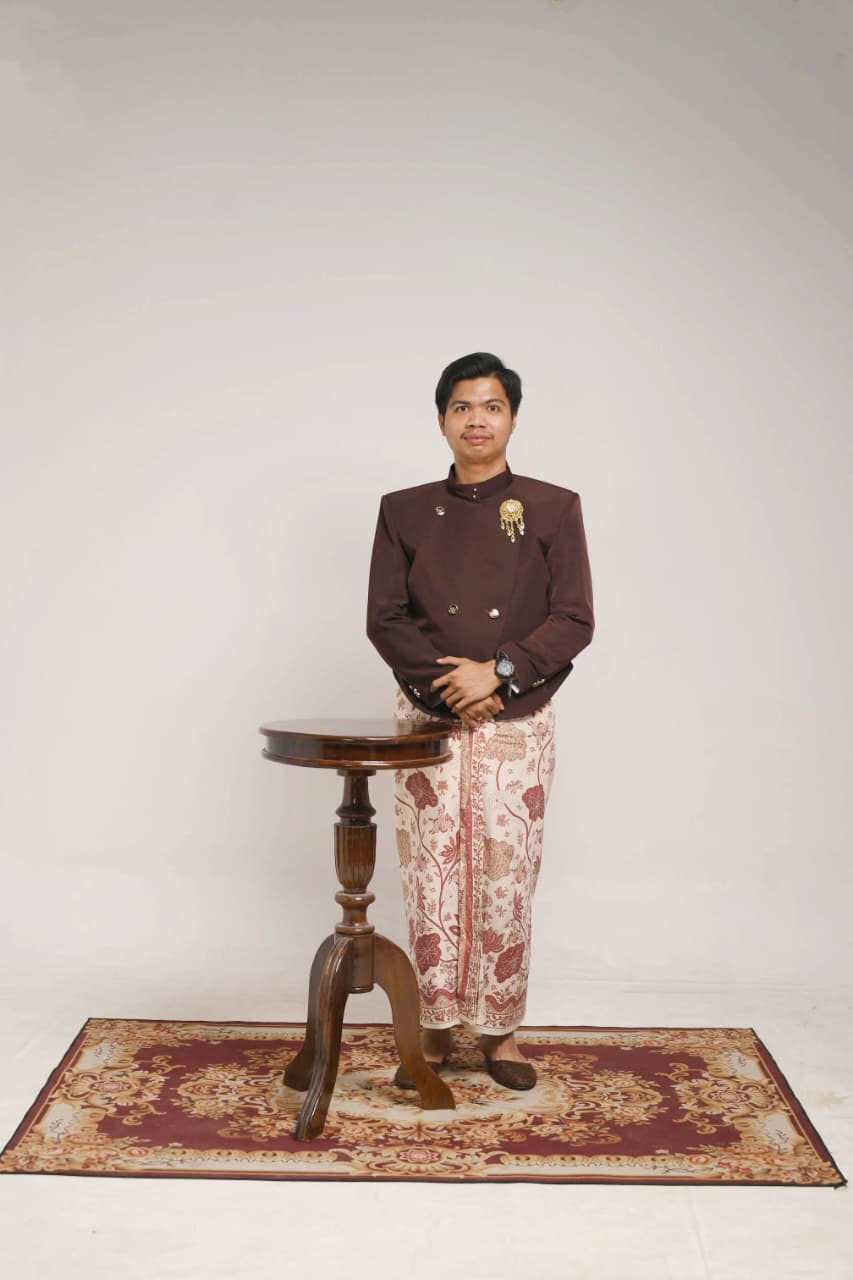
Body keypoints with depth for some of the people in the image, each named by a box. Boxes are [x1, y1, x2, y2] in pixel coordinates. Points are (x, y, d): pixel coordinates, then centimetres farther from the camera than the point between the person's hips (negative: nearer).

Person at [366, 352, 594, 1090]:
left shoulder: (553, 509, 1)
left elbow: (575, 621, -4)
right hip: (428, 720, 1)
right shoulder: (404, 511, 6)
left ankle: (501, 1032, 21)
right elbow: (384, 618, 1)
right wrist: (447, 681, -14)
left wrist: (497, 671, -17)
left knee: (506, 881, 4)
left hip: (517, 725, -1)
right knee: (432, 879, 6)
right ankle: (435, 1029, 22)